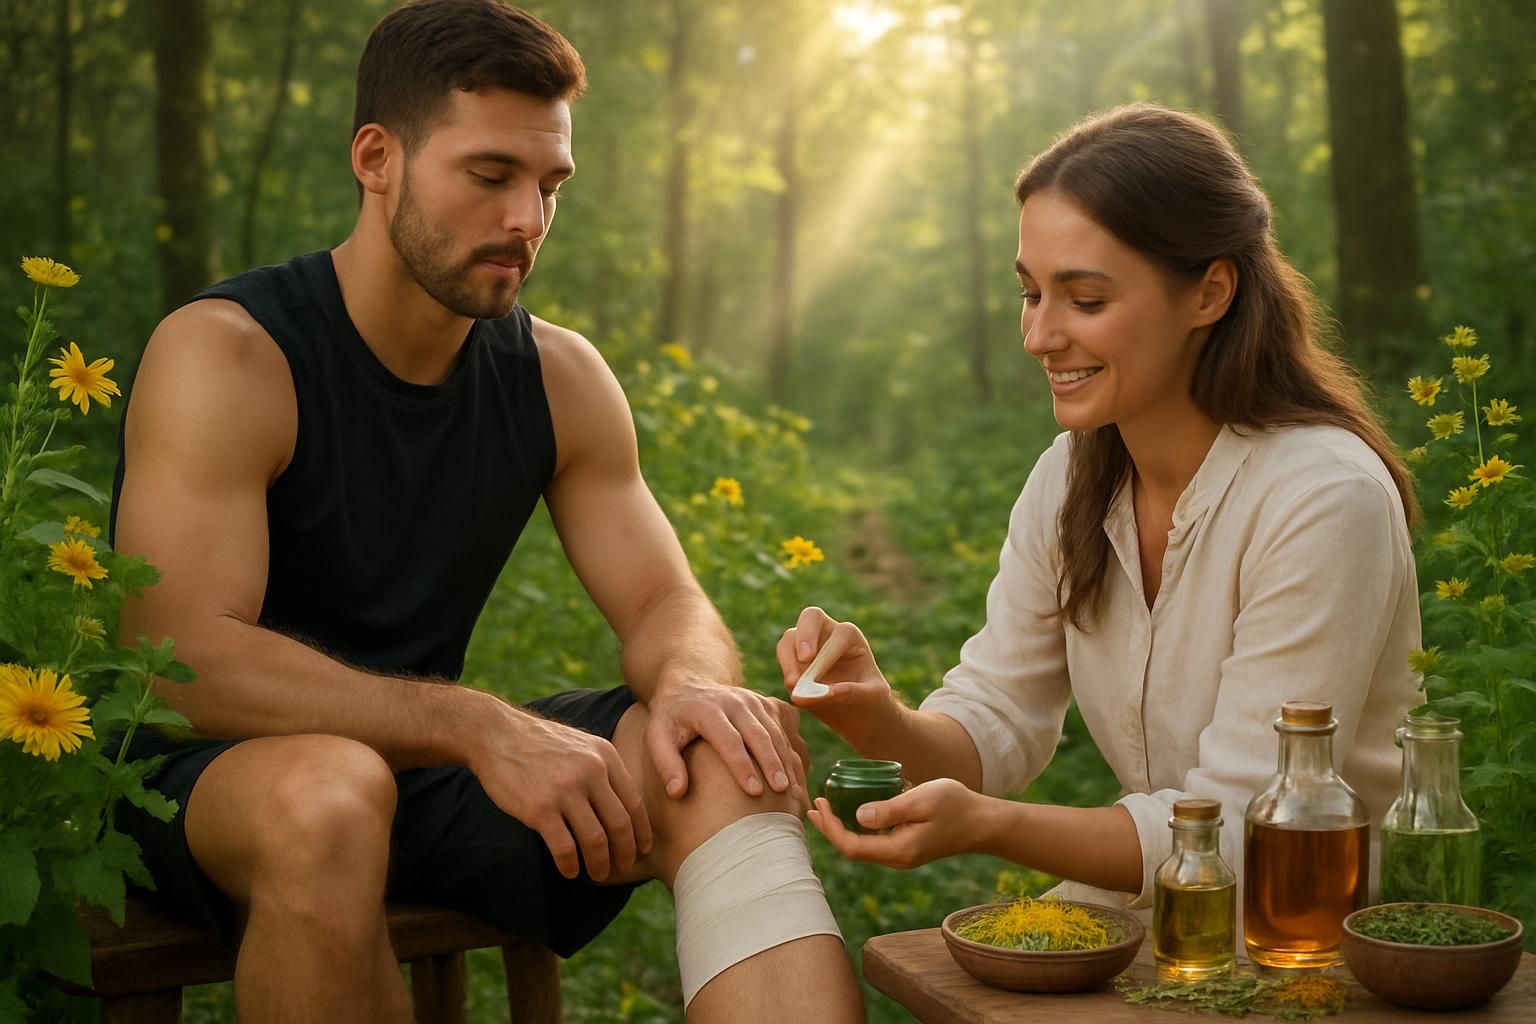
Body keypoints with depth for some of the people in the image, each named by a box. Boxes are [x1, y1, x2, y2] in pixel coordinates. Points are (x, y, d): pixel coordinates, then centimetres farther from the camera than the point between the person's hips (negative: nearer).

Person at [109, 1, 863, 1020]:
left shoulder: (559, 379, 3)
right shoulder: (225, 355, -15)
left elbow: (666, 602, 3)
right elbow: (183, 658, -25)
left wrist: (691, 683, -24)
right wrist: (479, 727, -36)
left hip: (426, 767, 5)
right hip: (203, 780, -4)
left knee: (729, 760, -19)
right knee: (329, 789, -40)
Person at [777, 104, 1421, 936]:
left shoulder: (1325, 499, -22)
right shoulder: (1071, 477, -1)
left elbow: (1240, 832, -23)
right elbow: (997, 723, 2)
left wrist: (985, 825, -35)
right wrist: (884, 727, -20)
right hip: (1140, 903, 5)